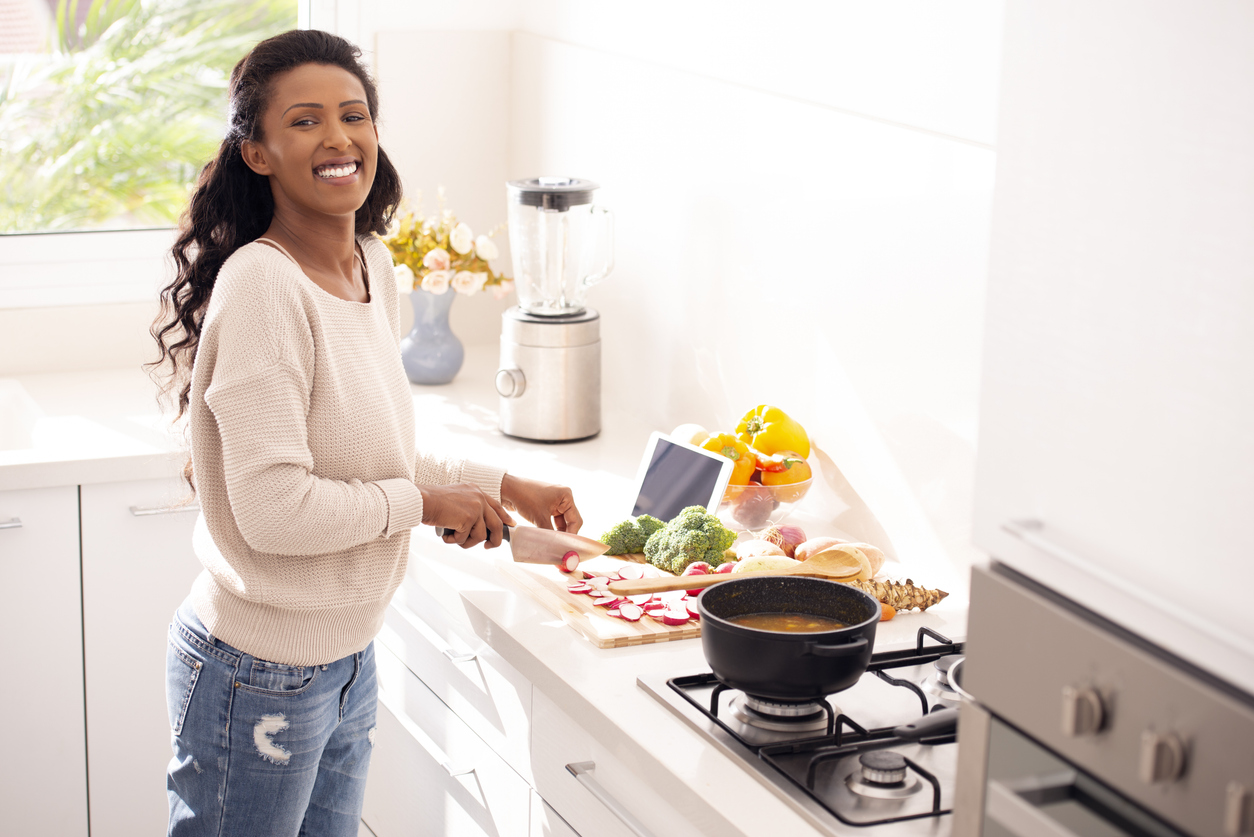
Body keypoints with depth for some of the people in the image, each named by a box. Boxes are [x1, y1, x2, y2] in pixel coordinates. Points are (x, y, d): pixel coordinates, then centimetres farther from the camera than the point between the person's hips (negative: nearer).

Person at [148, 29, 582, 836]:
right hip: (261, 675, -8)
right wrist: (426, 504, -14)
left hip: (347, 659, 8)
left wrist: (502, 486, 14)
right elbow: (274, 509, -27)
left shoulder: (372, 265, 5)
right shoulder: (261, 285, -23)